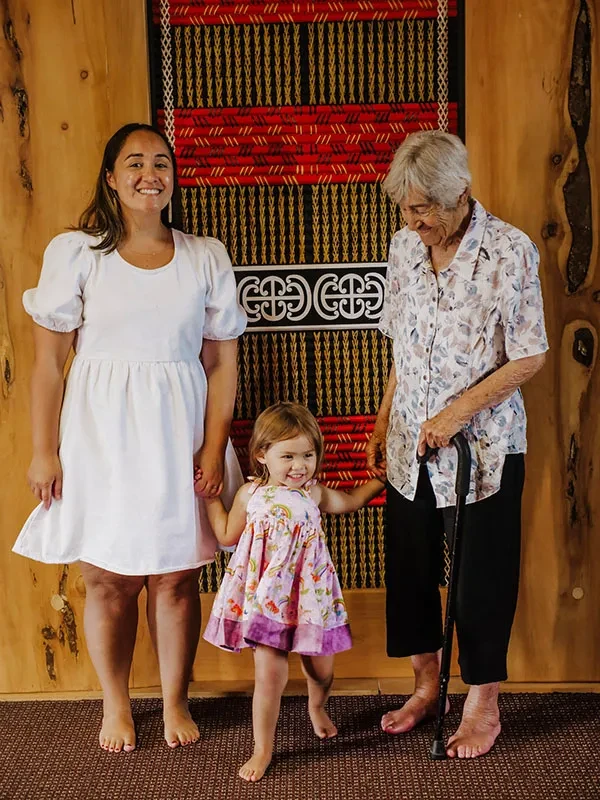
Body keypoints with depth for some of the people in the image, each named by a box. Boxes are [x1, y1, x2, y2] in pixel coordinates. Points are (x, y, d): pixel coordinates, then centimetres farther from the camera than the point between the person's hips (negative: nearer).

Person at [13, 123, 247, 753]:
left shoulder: (207, 258, 4)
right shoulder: (74, 251, -2)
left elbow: (222, 364, 3)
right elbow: (48, 359, -1)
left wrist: (213, 449, -4)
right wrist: (43, 451, -4)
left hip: (178, 435, 1)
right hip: (101, 434, -1)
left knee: (176, 577, 8)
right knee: (108, 578, 8)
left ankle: (175, 702, 28)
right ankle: (115, 706, 29)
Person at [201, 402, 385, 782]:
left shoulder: (315, 493, 0)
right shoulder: (250, 494, -4)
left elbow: (348, 501, 23)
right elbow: (228, 535, 11)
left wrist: (380, 479, 23)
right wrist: (211, 497, 9)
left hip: (308, 597, 2)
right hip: (264, 598, -2)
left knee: (321, 670, 14)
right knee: (270, 675, -6)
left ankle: (317, 707, 50)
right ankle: (263, 750, 13)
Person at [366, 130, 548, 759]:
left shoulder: (510, 251, -12)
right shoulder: (404, 246, 4)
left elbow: (529, 358, -12)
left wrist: (457, 412, -17)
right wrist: (383, 423, 10)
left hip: (484, 447, -5)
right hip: (410, 444, 5)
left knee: (483, 577, 7)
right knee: (409, 566, 14)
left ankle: (483, 703, 27)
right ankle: (427, 685, 35)